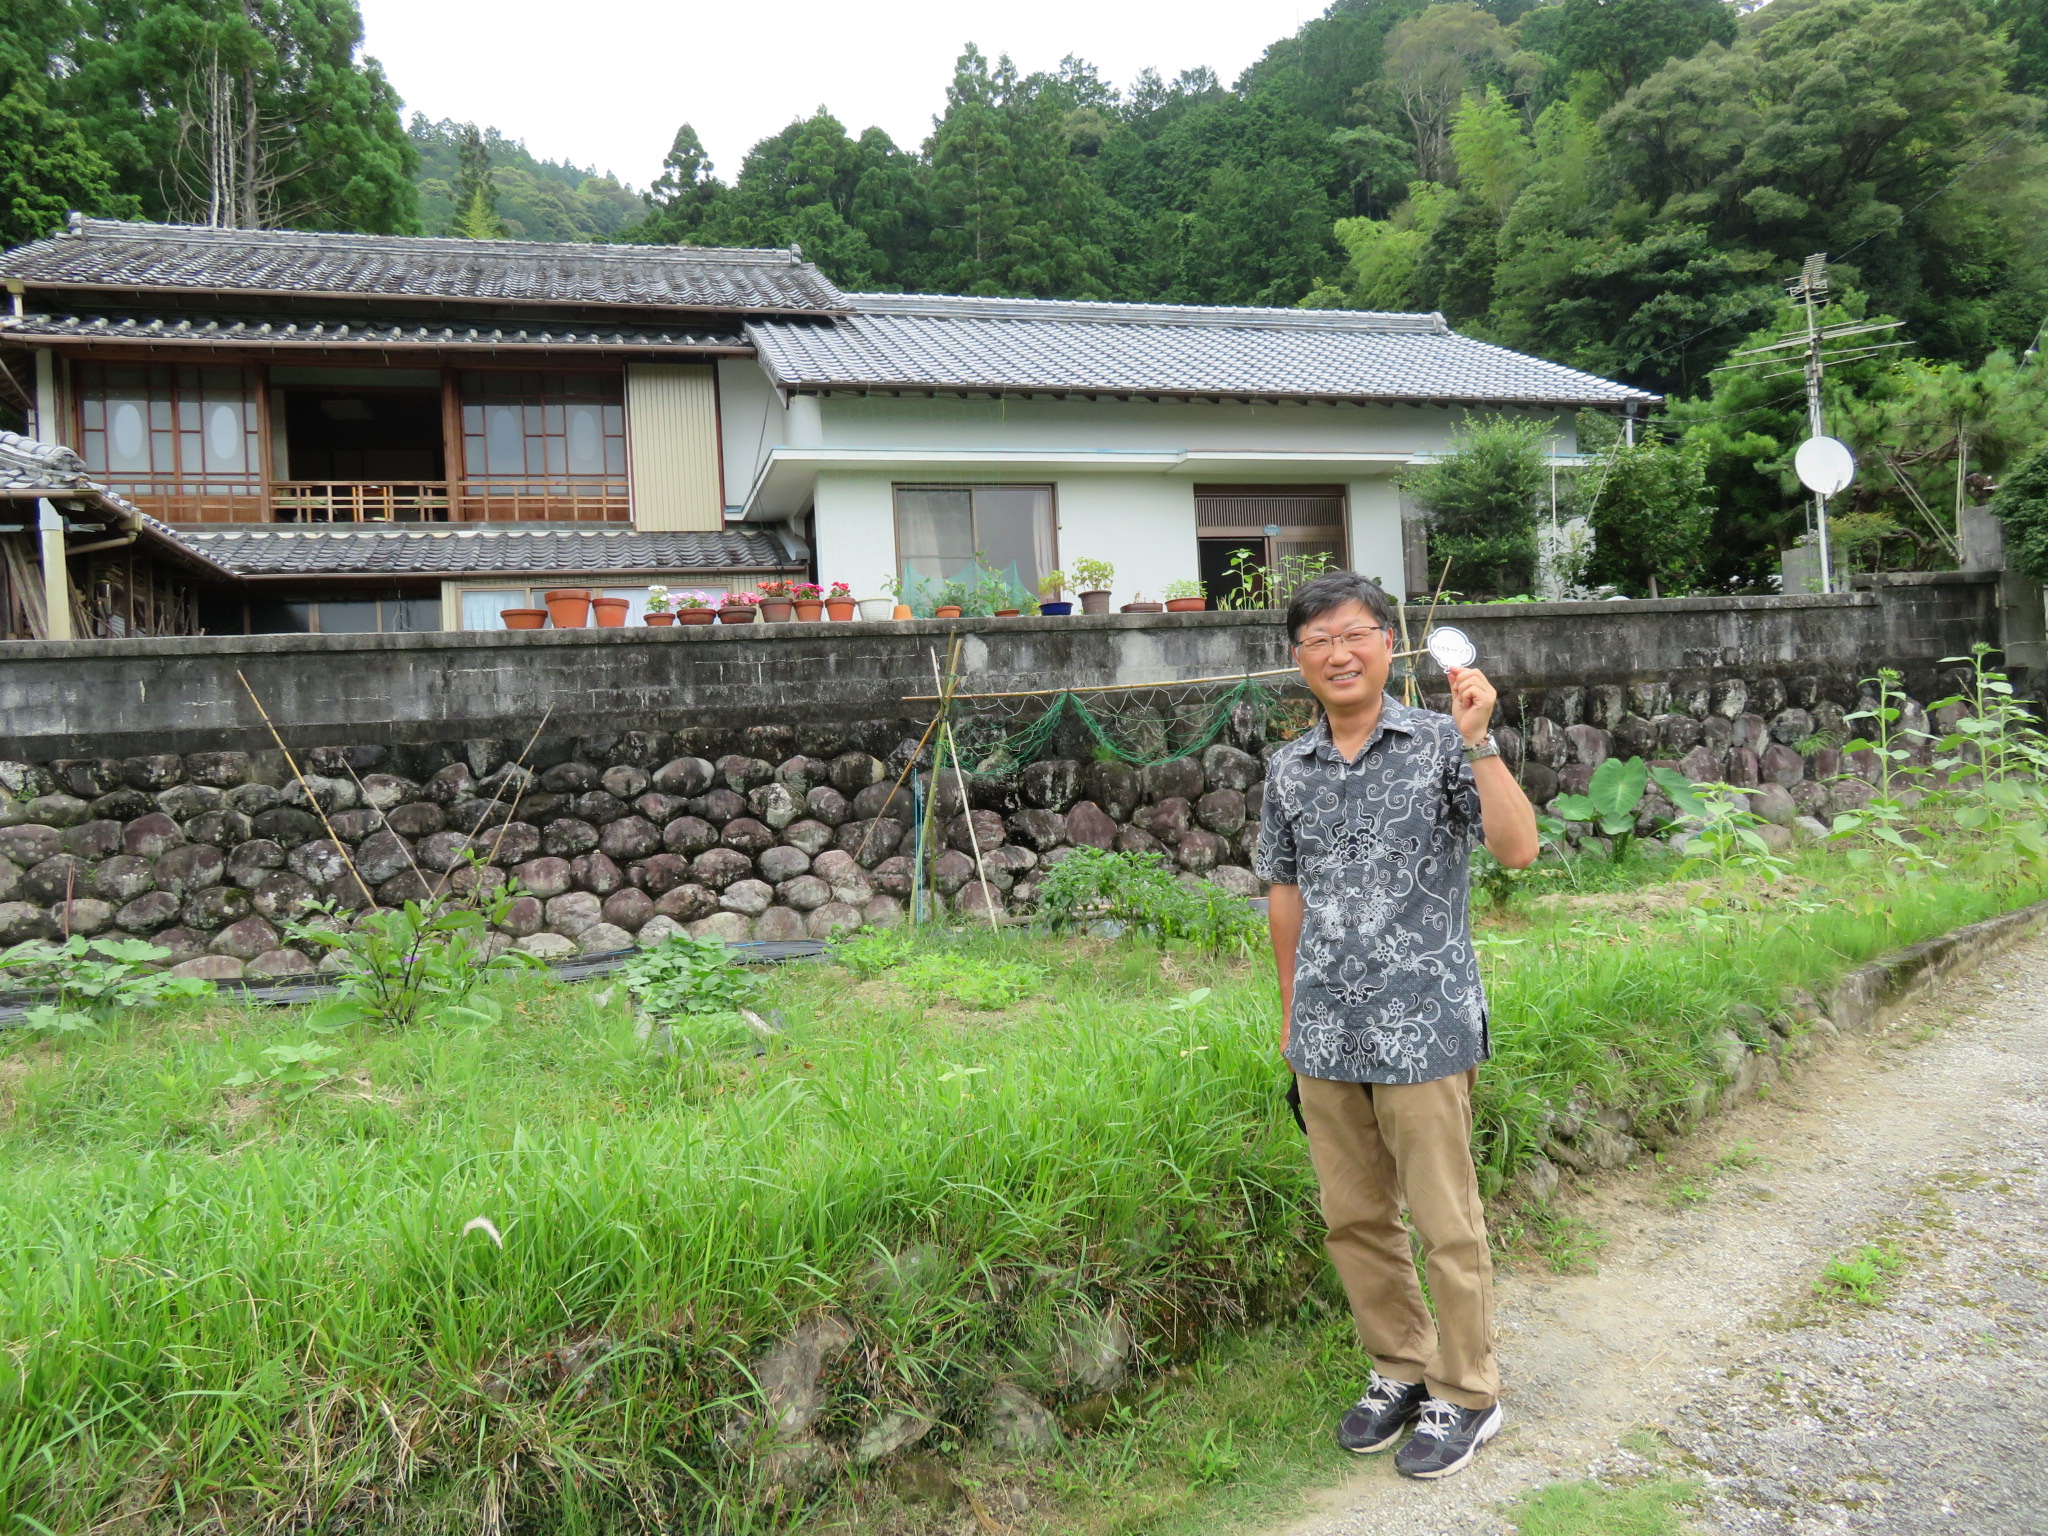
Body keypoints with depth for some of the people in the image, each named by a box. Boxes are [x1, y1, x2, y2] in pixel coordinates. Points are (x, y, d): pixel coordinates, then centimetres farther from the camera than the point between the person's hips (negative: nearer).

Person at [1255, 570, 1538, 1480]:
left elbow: (1516, 850, -17)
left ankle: (1466, 1395, 28)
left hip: (1423, 1030, -4)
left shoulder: (1439, 745, -6)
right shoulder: (1289, 769, 6)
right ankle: (1400, 1371, 36)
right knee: (1353, 1221, 16)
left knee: (1446, 1225, 8)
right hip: (1326, 1037, 5)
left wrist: (1478, 741, -24)